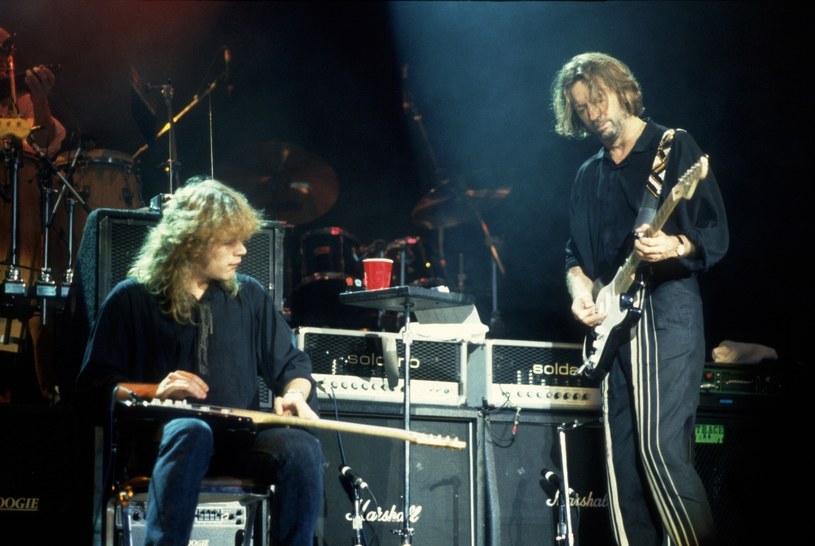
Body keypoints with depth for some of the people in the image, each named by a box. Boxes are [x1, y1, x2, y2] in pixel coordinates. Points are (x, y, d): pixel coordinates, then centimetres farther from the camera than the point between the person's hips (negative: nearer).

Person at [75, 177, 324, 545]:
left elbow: (290, 362, 20)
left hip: (240, 436, 4)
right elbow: (92, 389, 2)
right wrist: (154, 392, -14)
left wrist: (295, 394, -4)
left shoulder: (250, 297, 15)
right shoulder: (132, 301, 4)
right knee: (191, 432, -41)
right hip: (159, 435, -3)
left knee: (302, 447, -29)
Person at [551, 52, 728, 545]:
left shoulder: (674, 147, 1)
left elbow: (717, 235, -4)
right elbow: (576, 253, 22)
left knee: (660, 448, -19)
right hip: (614, 320, 7)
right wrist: (581, 289, 0)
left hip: (667, 308, -7)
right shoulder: (590, 175, 20)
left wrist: (675, 246, -24)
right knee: (621, 458, 3)